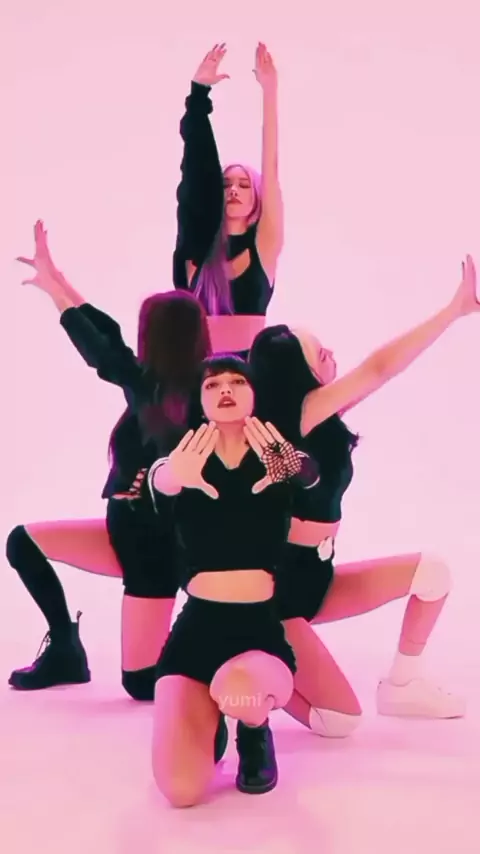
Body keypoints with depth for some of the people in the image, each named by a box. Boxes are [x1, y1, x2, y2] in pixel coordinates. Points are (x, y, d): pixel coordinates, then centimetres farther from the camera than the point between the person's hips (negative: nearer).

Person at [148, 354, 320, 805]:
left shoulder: (278, 459, 1)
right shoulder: (184, 462, 3)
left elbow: (310, 474, -24)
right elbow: (161, 481, -23)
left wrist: (291, 468, -49)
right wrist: (172, 479, -49)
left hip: (262, 628, -1)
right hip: (196, 628, 1)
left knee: (240, 692, -38)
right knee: (180, 789, -16)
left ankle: (255, 727, 3)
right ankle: (214, 710, 20)